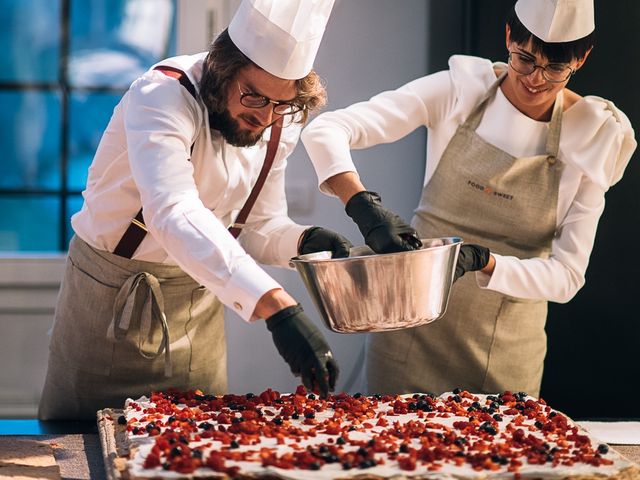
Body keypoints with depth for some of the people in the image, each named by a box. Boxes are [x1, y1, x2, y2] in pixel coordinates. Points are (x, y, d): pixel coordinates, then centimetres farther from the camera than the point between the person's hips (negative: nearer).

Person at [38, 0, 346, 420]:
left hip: (199, 301, 6)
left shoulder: (280, 124, -5)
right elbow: (174, 213, -44)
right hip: (114, 300, -5)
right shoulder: (161, 96, -27)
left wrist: (303, 241, -20)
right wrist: (277, 307, -54)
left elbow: (259, 224, 6)